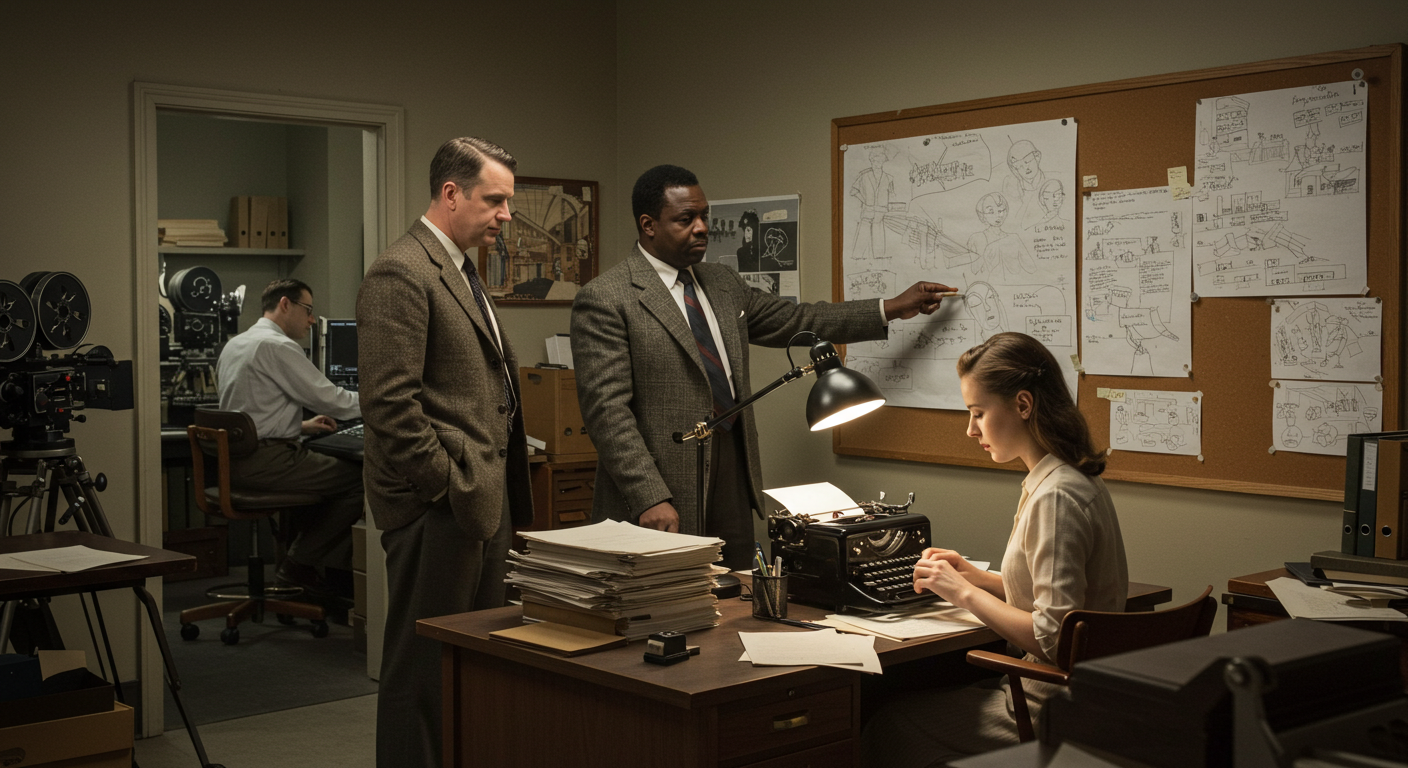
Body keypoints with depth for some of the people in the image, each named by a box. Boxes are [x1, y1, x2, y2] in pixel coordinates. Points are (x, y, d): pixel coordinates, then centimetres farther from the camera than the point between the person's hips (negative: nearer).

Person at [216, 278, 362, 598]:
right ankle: (298, 565, -2)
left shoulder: (235, 344, 18)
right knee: (359, 479, -9)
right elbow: (329, 399, -12)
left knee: (339, 471, 18)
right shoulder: (278, 346, -13)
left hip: (236, 460, 11)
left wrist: (301, 425, 19)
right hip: (266, 461, -11)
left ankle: (338, 572, 11)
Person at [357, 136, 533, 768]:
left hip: (481, 501, 10)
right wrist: (449, 485, -17)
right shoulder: (401, 273, -13)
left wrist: (497, 491, 17)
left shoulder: (460, 270, 18)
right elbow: (391, 404, -20)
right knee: (425, 664, 0)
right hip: (440, 505, -10)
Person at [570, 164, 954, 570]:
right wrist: (649, 499, -21)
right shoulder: (605, 300, -9)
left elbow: (796, 320, 24)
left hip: (732, 488, 7)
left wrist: (894, 308, 21)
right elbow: (608, 410, -14)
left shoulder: (724, 284, 15)